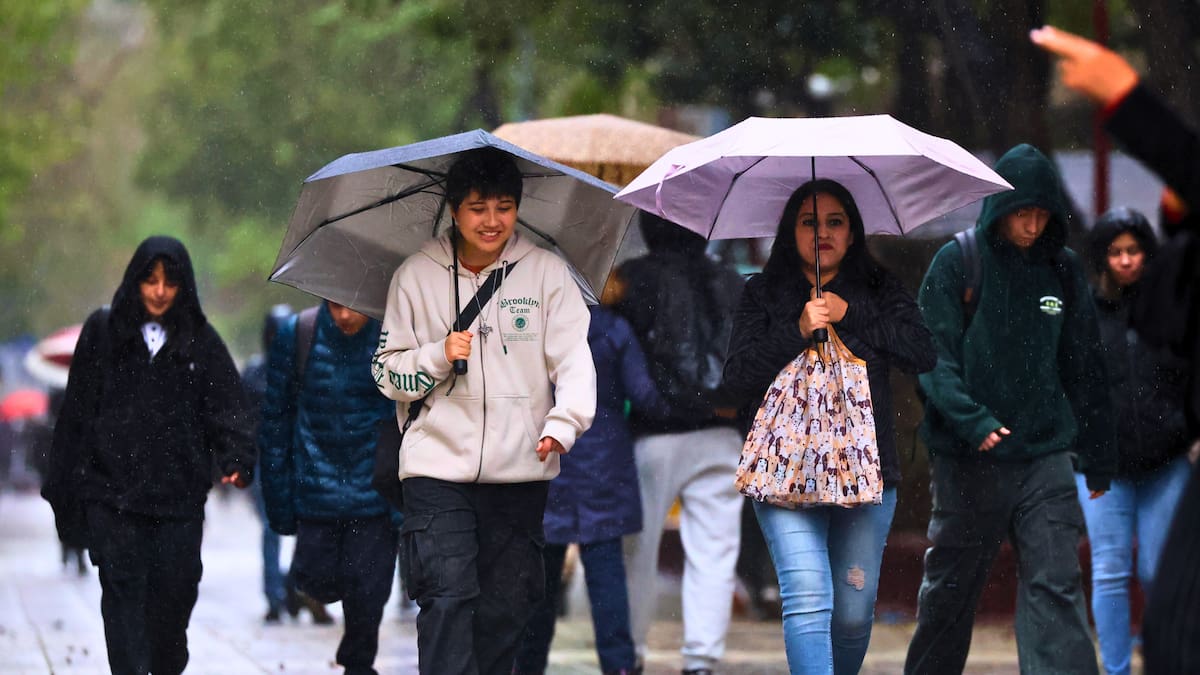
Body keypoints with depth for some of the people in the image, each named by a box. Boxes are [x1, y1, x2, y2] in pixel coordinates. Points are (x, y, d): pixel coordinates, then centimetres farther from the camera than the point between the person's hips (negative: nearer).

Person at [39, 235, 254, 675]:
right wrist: (61, 485, 4)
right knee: (124, 591, -9)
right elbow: (76, 412, 7)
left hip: (178, 493, 1)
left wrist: (237, 461, -18)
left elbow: (226, 408, 0)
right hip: (112, 490, -1)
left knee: (175, 590, 4)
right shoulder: (103, 331, 5)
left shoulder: (201, 341, 7)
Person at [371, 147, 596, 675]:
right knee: (447, 598, -12)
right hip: (438, 467, -1)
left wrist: (563, 424, -22)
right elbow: (387, 373, 9)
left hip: (520, 473, 1)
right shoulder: (416, 277, 5)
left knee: (507, 605, 6)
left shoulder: (546, 273, 4)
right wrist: (440, 356, -11)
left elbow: (575, 359, -4)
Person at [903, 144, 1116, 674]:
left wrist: (1098, 458, 13)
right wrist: (972, 420, -24)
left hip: (1046, 458, 2)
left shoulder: (1062, 270, 7)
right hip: (967, 463, -2)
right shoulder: (957, 264, -3)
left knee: (1056, 587, -9)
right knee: (950, 590, 11)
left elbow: (1084, 367, 13)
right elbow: (933, 357, -8)